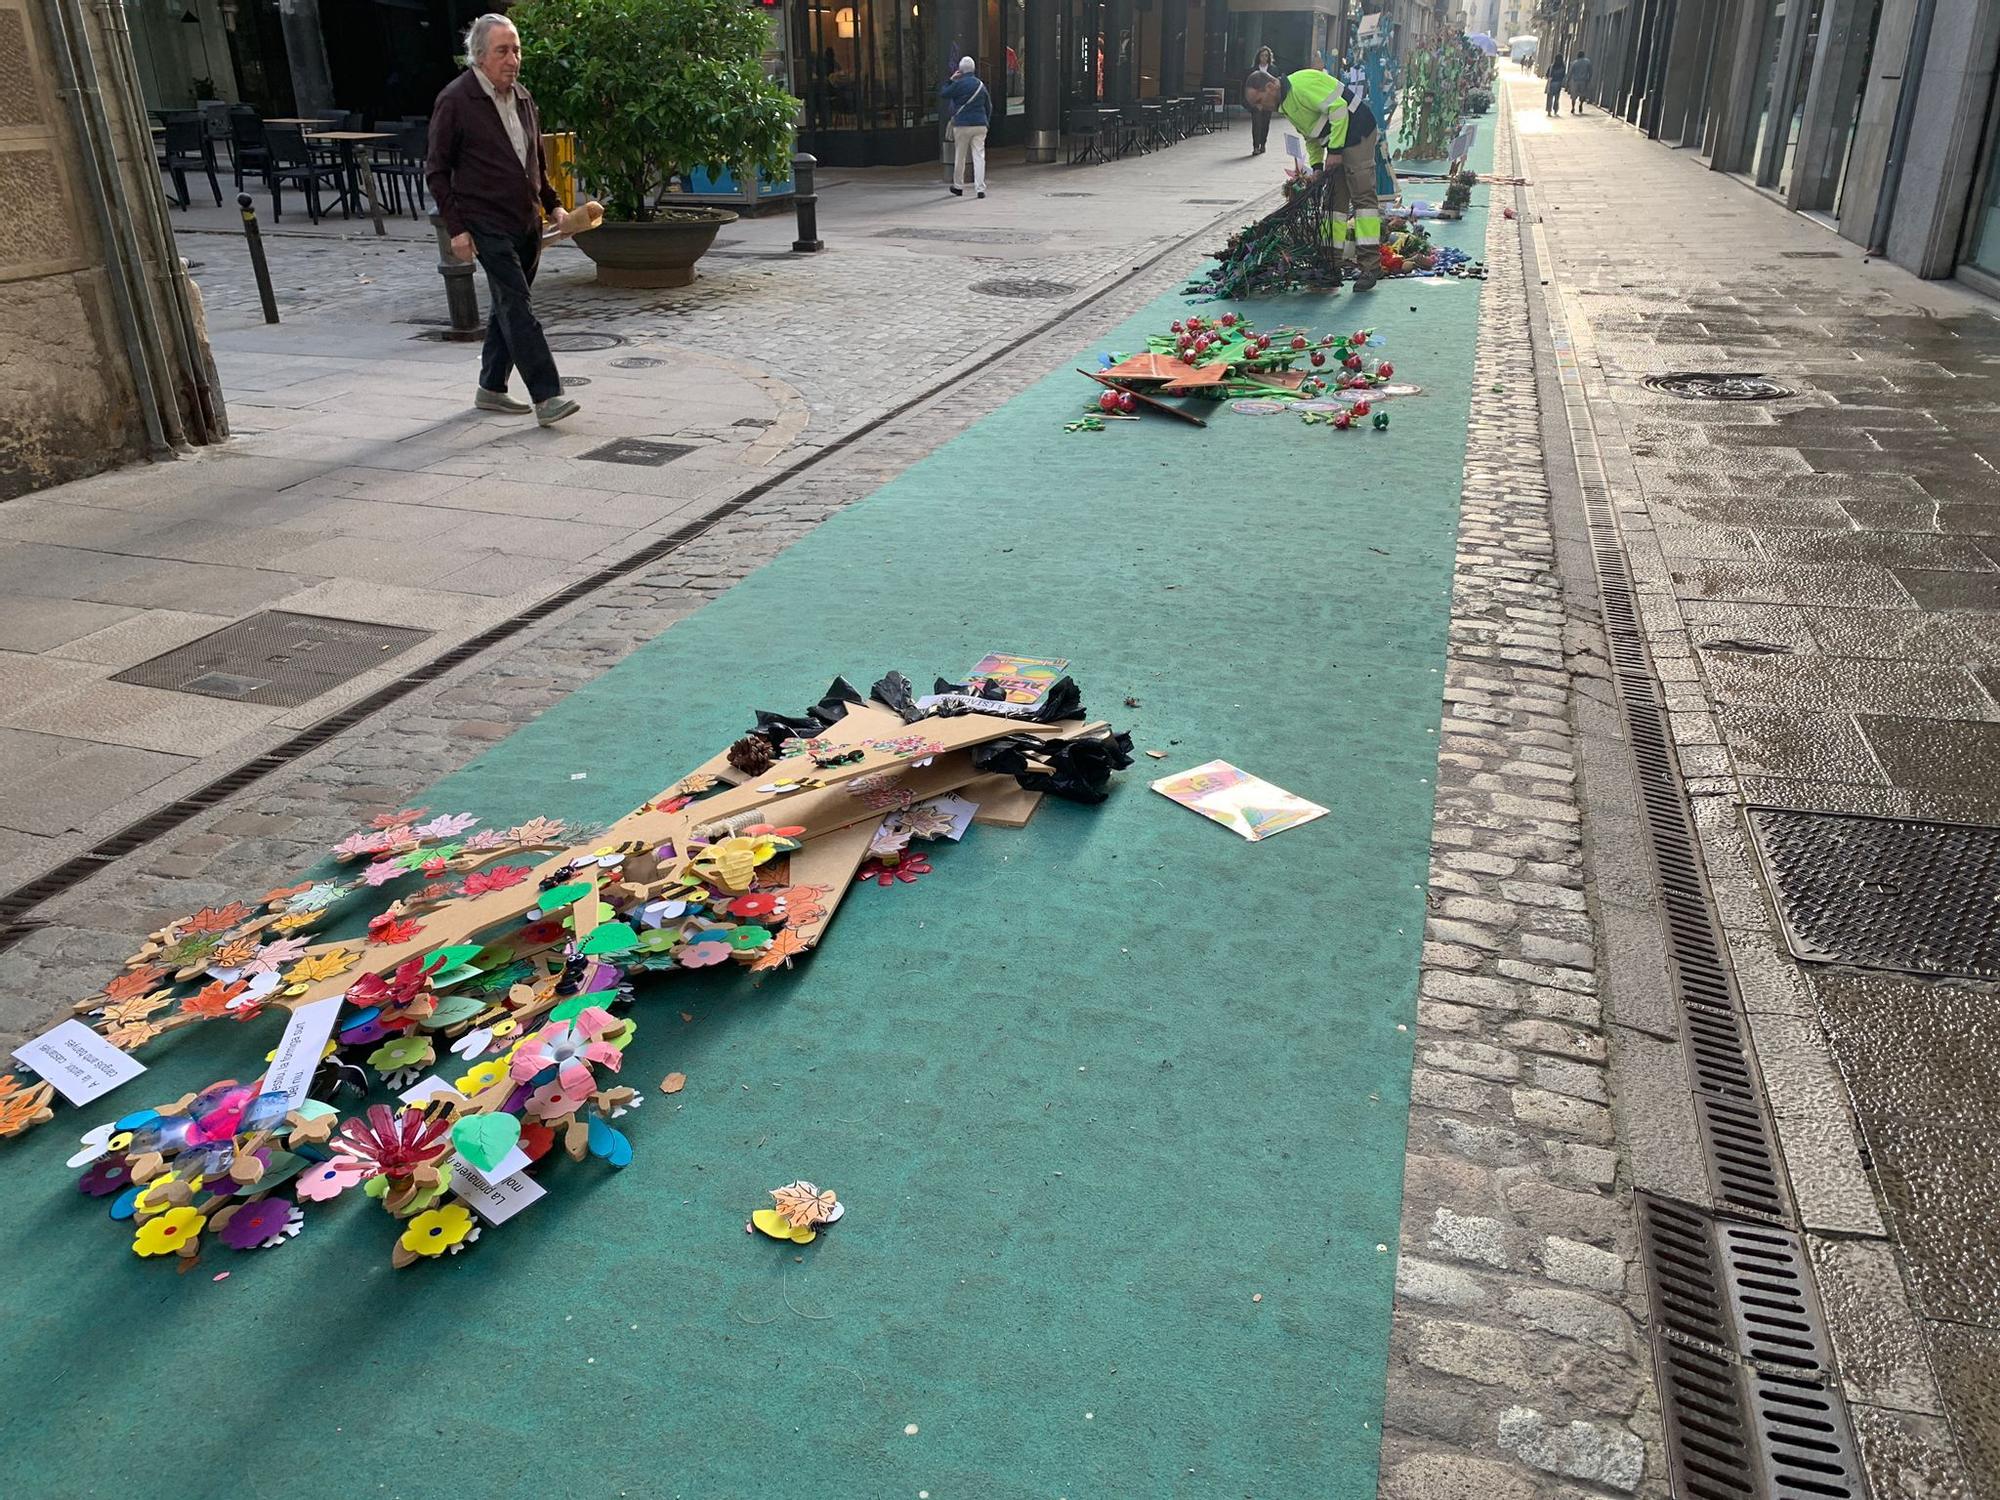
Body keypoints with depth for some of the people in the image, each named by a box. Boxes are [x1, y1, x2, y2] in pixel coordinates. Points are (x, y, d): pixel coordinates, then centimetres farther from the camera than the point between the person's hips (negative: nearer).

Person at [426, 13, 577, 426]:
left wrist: (553, 205, 14)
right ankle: (546, 397, -19)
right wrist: (456, 228, -12)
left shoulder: (522, 97, 13)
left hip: (527, 222, 7)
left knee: (509, 305, 13)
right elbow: (436, 171, -6)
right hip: (487, 224, -7)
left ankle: (491, 388, 24)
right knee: (517, 308, -14)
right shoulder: (455, 101, -8)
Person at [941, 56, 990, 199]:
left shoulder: (958, 84, -8)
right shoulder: (981, 85, 9)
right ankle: (980, 188, -9)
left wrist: (949, 80, 9)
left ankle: (957, 186, 20)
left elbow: (942, 94, 0)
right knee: (979, 156, -1)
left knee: (959, 156, 9)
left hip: (962, 125, -3)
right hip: (980, 125, 3)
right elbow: (989, 106, 15)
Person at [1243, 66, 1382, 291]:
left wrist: (1335, 151, -21)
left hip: (1357, 131, -10)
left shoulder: (1301, 84, -19)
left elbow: (1338, 109, -23)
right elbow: (1312, 135, 21)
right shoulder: (1285, 105, 13)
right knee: (1333, 200, 11)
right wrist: (1316, 166, 9)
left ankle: (1370, 265, -15)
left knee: (1362, 196, -12)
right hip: (1337, 143, 10)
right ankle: (1332, 263, 15)